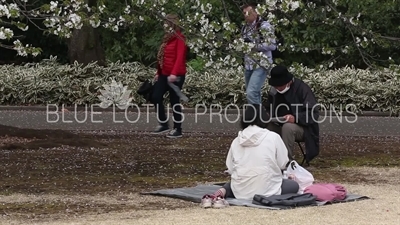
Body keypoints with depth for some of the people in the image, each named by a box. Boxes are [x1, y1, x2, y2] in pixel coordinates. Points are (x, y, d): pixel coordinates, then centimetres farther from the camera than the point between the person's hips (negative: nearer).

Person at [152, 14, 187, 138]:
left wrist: (174, 73, -29)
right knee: (156, 97, 4)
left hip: (176, 76, -9)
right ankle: (163, 124, 17)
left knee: (174, 101, -3)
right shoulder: (167, 38, 15)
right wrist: (158, 72, 20)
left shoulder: (179, 39, -11)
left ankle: (178, 129, 6)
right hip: (164, 74, 9)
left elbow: (180, 58, -21)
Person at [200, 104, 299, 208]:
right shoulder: (273, 137, -5)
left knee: (230, 184, 38)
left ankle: (220, 193, 0)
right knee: (294, 185, 20)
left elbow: (230, 169, 3)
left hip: (240, 192, 4)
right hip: (266, 191, -4)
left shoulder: (236, 141, 3)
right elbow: (283, 165, 0)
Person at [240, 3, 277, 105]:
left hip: (261, 65, -8)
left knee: (251, 93, -19)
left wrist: (254, 44, -20)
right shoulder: (245, 27, 12)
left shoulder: (264, 26, -10)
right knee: (253, 93, 12)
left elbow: (272, 45, -16)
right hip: (248, 65, 8)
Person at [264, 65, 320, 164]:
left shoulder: (302, 88, -14)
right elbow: (267, 108, 17)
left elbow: (314, 114, -18)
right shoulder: (273, 90, 4)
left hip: (302, 128, -6)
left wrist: (295, 118, -33)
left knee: (288, 127, -37)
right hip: (280, 127, 6)